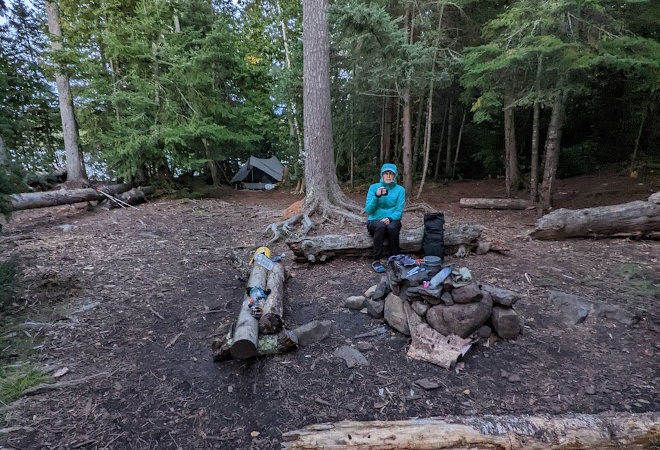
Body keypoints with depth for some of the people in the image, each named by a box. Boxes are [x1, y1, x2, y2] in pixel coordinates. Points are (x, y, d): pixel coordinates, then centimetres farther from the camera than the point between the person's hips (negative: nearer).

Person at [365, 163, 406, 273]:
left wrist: (389, 218, -24)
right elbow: (368, 210, -8)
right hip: (374, 221, 0)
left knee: (392, 227, -34)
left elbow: (399, 211, -4)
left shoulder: (400, 190, 2)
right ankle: (376, 261, -27)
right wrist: (377, 196, -22)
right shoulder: (373, 187, 0)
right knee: (380, 226, -35)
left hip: (392, 221, 1)